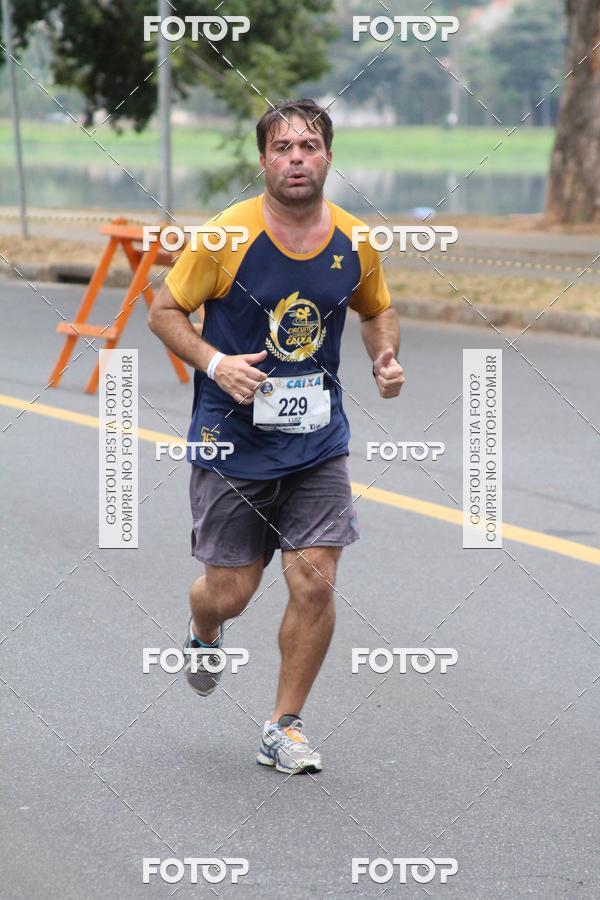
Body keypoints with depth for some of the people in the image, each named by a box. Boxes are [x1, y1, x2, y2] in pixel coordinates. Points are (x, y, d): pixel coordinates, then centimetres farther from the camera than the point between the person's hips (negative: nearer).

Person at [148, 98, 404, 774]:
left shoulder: (355, 242, -2)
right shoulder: (225, 236, -13)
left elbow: (377, 310, 17)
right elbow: (164, 312, -3)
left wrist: (385, 359, -3)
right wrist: (216, 364, -19)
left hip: (318, 443, 2)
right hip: (231, 442, -2)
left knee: (315, 582, -8)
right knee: (230, 592, 4)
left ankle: (284, 728, 10)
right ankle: (203, 634, 44)